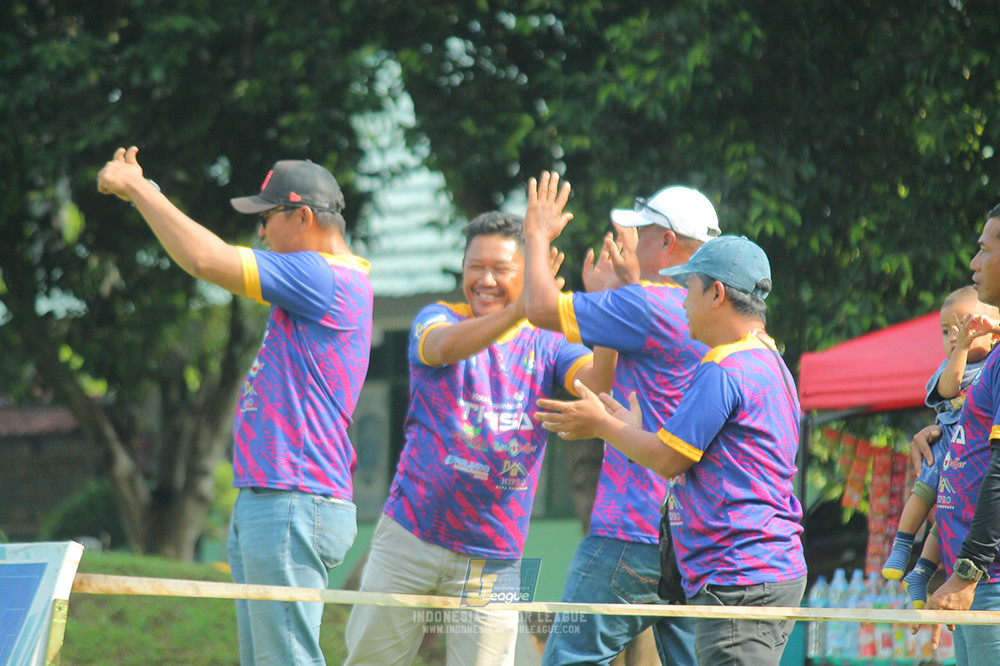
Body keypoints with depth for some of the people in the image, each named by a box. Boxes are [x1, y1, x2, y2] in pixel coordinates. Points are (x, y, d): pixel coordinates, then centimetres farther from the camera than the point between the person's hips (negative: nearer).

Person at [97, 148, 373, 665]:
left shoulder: (328, 279, -13)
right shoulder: (318, 281, 18)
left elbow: (206, 260, -16)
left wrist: (137, 187, -7)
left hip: (295, 506, -11)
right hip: (261, 505, 11)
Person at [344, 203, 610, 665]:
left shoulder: (546, 344, 5)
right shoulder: (438, 319, 1)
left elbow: (600, 378, -15)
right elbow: (445, 346, -24)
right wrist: (521, 309, -43)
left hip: (492, 557, 0)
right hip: (409, 538, 0)